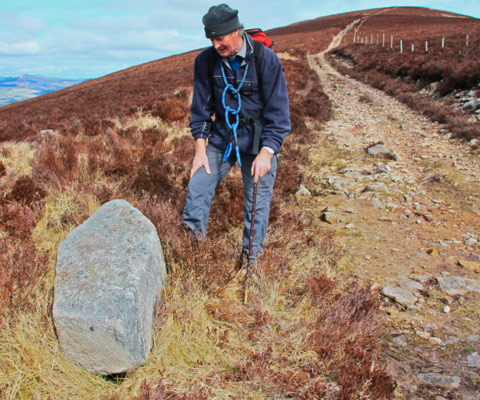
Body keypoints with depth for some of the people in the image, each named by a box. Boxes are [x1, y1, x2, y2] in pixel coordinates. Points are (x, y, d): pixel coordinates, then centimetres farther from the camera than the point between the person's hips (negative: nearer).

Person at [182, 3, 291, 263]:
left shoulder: (266, 59, -16)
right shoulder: (206, 61, -6)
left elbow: (277, 112, -15)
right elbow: (201, 107, 2)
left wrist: (266, 153, -24)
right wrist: (200, 149, -5)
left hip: (257, 140, -3)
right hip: (221, 137, 3)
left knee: (257, 203, 2)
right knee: (197, 185, -5)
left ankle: (252, 255, 19)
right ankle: (193, 239, 14)